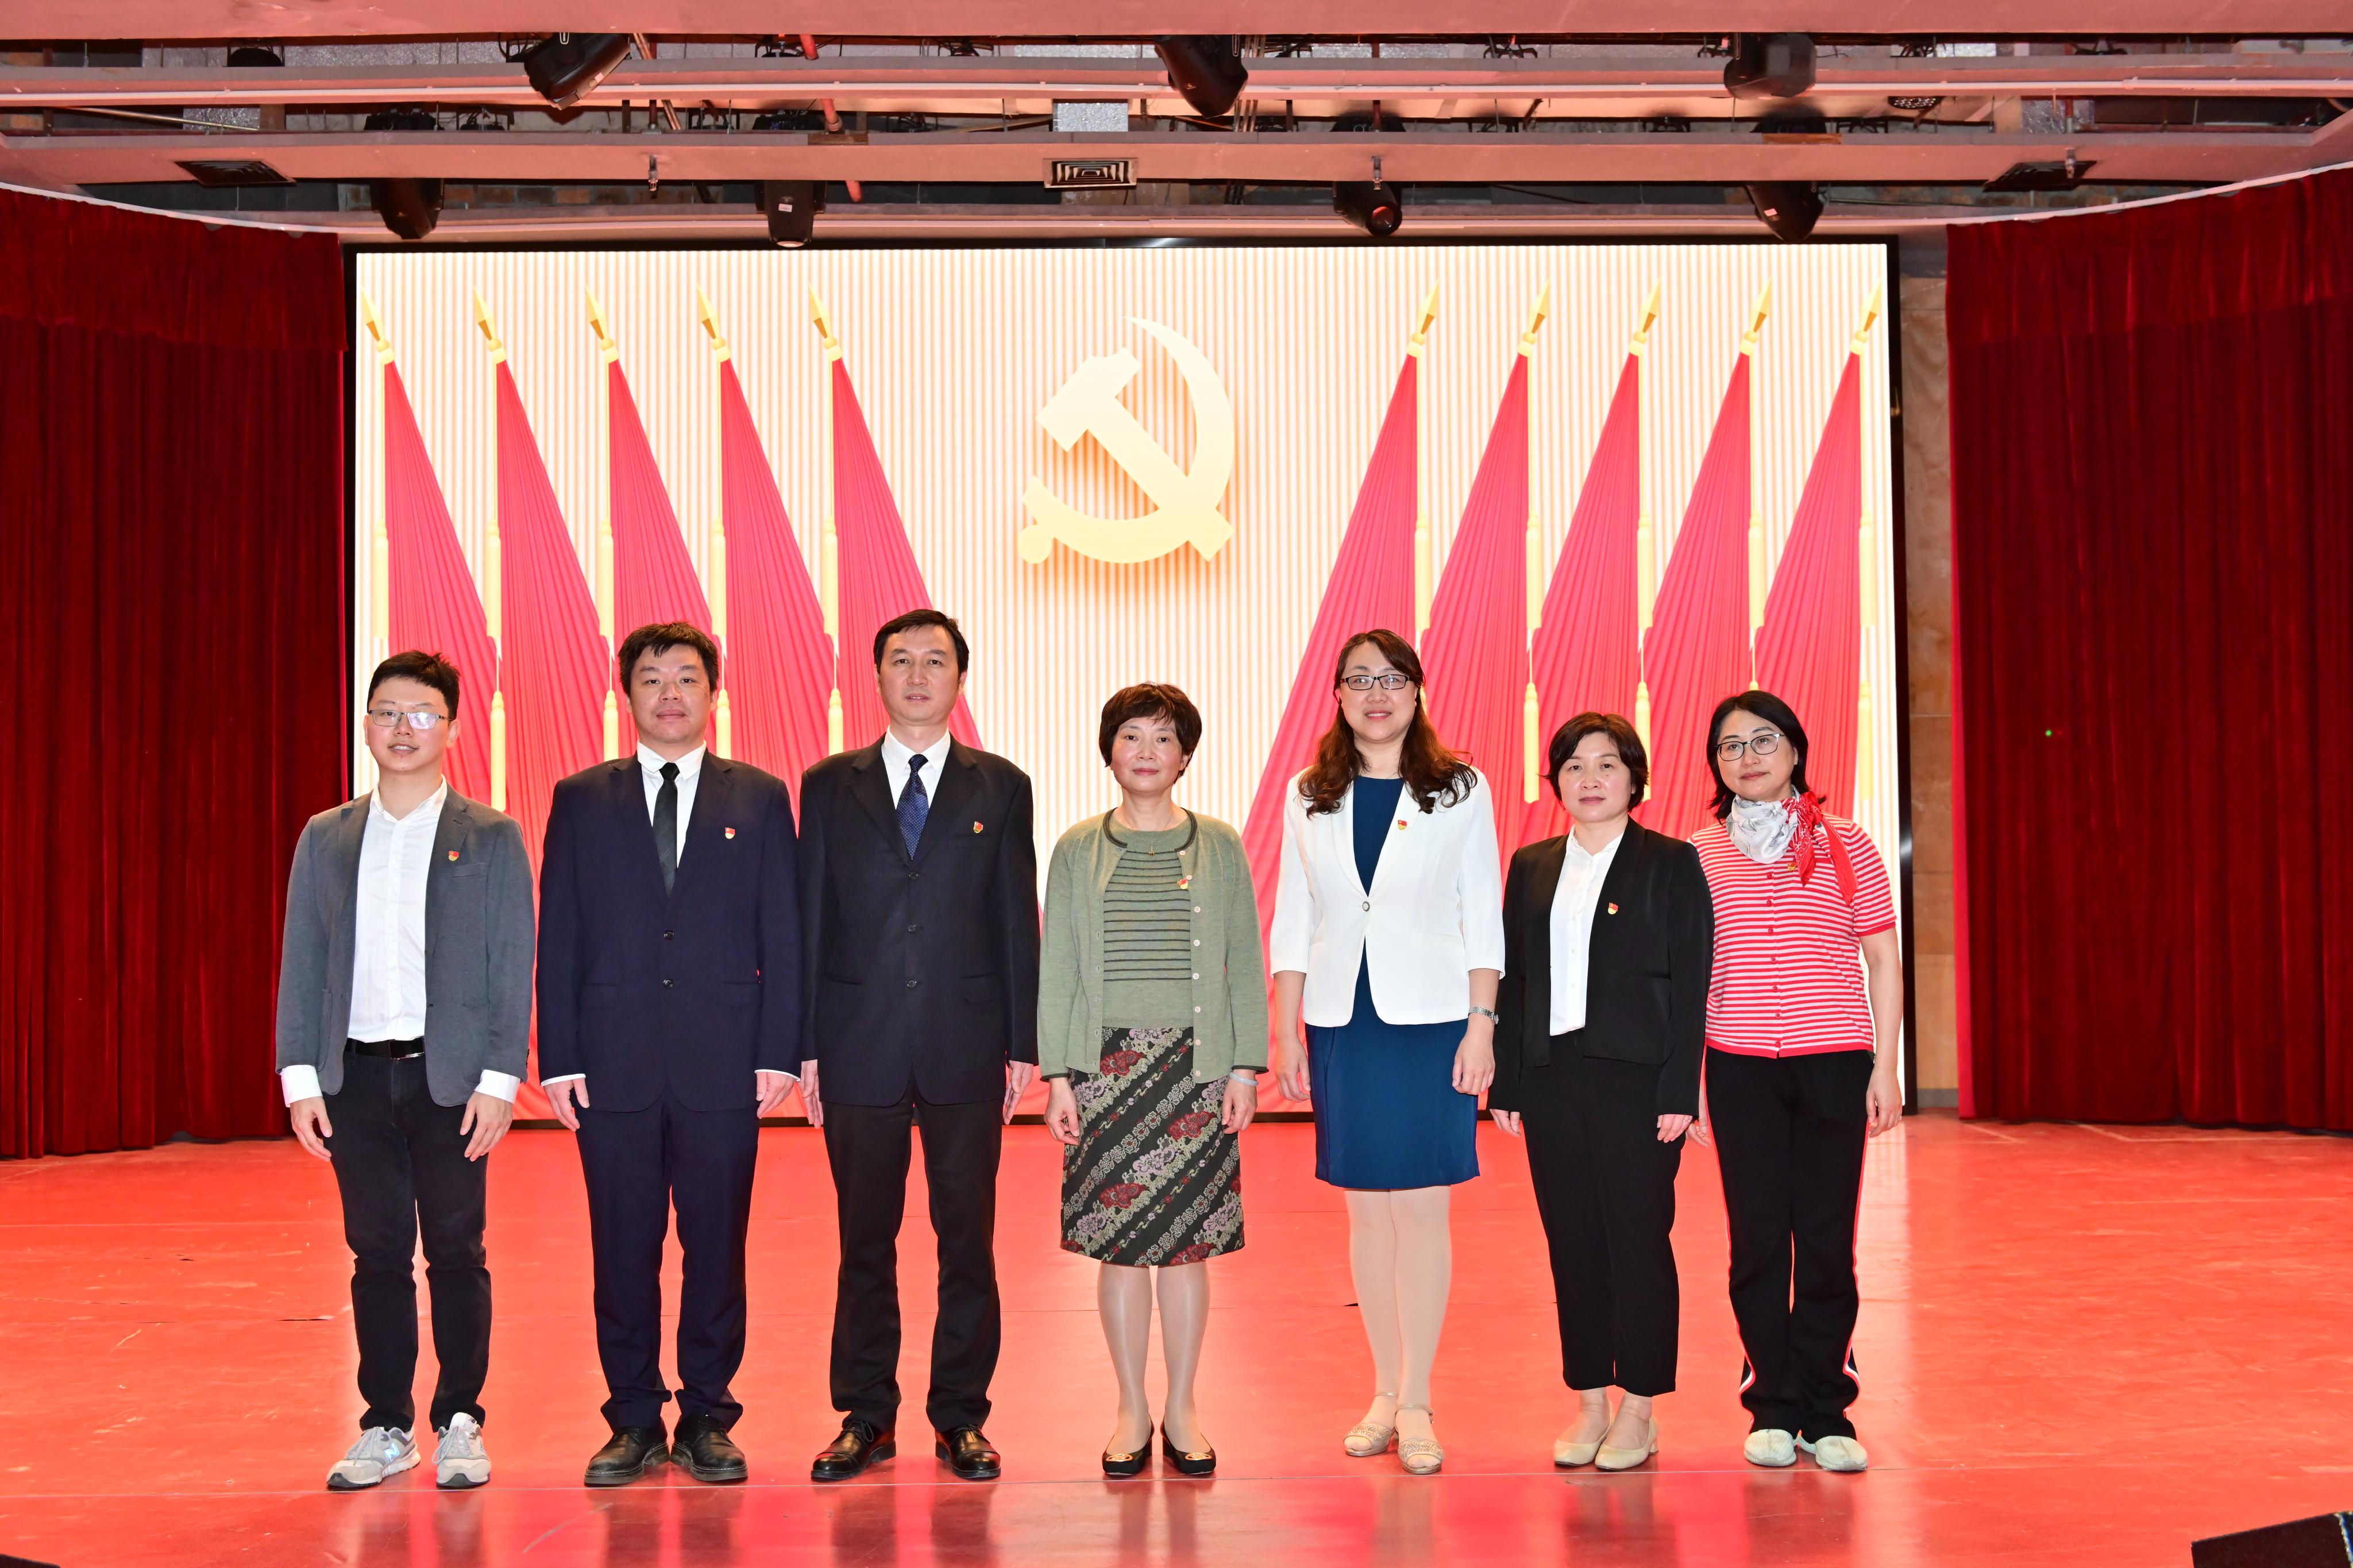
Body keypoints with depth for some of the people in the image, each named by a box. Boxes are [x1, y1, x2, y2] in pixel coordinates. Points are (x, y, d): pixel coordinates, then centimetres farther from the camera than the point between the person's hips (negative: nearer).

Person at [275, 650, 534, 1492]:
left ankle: (460, 1424, 14)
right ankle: (386, 1428, 17)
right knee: (377, 1256, 8)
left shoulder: (491, 838, 2)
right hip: (355, 1074, 2)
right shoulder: (325, 839, 10)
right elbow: (300, 963, 9)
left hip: (450, 1076, -2)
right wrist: (301, 1079, 2)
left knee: (456, 1254, 3)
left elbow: (512, 966, -1)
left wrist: (499, 1080, -8)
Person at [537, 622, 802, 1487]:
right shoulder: (581, 800, 9)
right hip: (615, 1061, 1)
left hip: (723, 1062, 0)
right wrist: (559, 1058, -1)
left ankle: (707, 1418, 17)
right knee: (623, 1251, 5)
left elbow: (782, 934, 5)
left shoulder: (760, 798, 8)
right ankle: (634, 1421, 17)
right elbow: (559, 938, 6)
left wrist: (780, 1051, -4)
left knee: (717, 1246, 5)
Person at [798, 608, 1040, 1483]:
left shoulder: (1000, 787, 7)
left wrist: (1022, 1045, 0)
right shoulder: (830, 785, 7)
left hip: (966, 1048, 0)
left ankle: (961, 1417, 16)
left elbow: (1017, 921, 5)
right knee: (865, 1239, 7)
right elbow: (810, 919, 6)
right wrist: (805, 1047, 0)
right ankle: (865, 1417, 18)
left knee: (967, 1237, 4)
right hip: (860, 1048, 0)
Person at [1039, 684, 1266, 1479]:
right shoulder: (1077, 851, 6)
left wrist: (1244, 1067, 0)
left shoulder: (1220, 847, 6)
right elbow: (1057, 968, 6)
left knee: (1188, 1239, 3)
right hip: (1108, 1063, 0)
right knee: (1117, 1240, 3)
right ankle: (1132, 1410, 16)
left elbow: (1245, 962, 6)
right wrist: (1058, 1073, 0)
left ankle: (1182, 1410, 15)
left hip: (1195, 1064, 0)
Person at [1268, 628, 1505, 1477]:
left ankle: (1417, 1402, 8)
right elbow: (1292, 921, 9)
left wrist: (1482, 1024, -7)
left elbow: (1482, 918, 0)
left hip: (1430, 1020, -2)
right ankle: (1385, 1393, 19)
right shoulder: (1310, 797, 8)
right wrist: (1285, 1033, 4)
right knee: (1367, 1210, 8)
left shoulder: (1460, 791, 2)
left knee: (1422, 1209, -1)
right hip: (1342, 1021, 2)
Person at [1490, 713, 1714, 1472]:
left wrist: (1679, 1090, -11)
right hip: (1551, 1077, 4)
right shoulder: (1531, 868, 12)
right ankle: (1589, 1403, 17)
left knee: (1639, 1239, 1)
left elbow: (1690, 982, -4)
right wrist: (1506, 1083, 5)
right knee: (1572, 1243, 8)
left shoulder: (1672, 863, 1)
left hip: (1636, 1076, -4)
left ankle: (1638, 1410, 11)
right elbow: (1512, 978, 11)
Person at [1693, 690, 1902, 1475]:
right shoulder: (1700, 855, 6)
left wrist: (1885, 1067, 1)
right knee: (1757, 1241, 3)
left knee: (1827, 1241, 0)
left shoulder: (1845, 846, 4)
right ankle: (1772, 1409, 15)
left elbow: (1883, 962, 7)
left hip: (1834, 1063, -1)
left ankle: (1825, 1412, 13)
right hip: (1740, 1067, 1)